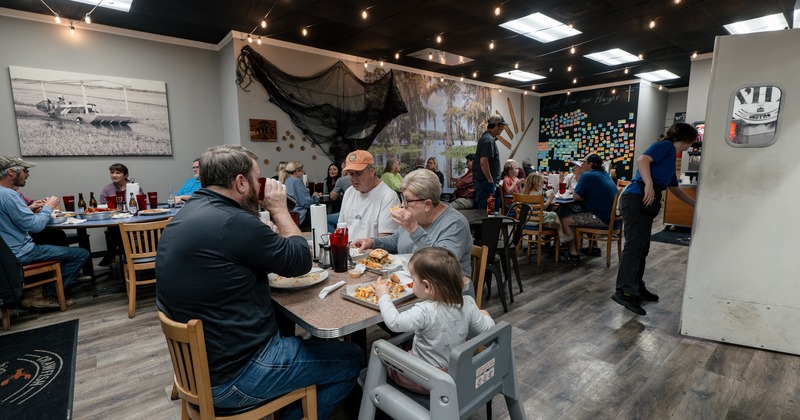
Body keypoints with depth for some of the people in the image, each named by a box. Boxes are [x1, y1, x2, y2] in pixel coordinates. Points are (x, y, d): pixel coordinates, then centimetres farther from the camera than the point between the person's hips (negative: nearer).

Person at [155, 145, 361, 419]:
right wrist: (279, 209, -5)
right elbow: (301, 260, -15)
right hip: (232, 375, -9)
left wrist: (272, 216, 1)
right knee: (350, 359, 3)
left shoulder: (187, 214, 5)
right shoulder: (232, 222, -26)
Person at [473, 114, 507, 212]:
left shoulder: (487, 137, 16)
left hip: (487, 181, 10)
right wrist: (490, 181, -17)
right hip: (486, 182, -10)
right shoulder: (488, 140, -16)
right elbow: (483, 162, -24)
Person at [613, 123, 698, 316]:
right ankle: (624, 291, -18)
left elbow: (675, 188, 40)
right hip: (637, 198, -10)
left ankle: (637, 288, 20)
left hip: (644, 203, 10)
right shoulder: (666, 146, 3)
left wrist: (695, 204, 47)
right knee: (635, 245, -15)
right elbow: (642, 160, -18)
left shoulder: (670, 156, 31)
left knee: (641, 247, 12)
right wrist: (649, 185, -26)